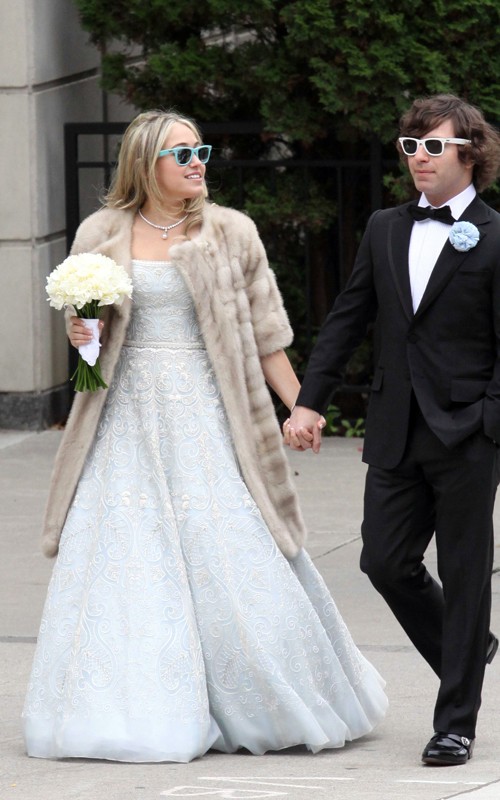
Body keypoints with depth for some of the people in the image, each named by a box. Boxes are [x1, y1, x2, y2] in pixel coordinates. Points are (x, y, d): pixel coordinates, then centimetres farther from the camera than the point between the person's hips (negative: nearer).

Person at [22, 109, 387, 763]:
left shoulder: (230, 232, 3)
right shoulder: (101, 235, 5)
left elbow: (264, 330, 5)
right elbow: (81, 322, 15)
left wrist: (300, 407, -1)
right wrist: (80, 335, -9)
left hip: (208, 414, -1)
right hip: (129, 417, 1)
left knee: (231, 554, -6)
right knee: (124, 557, -2)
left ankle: (269, 707, 7)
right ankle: (139, 710, 6)